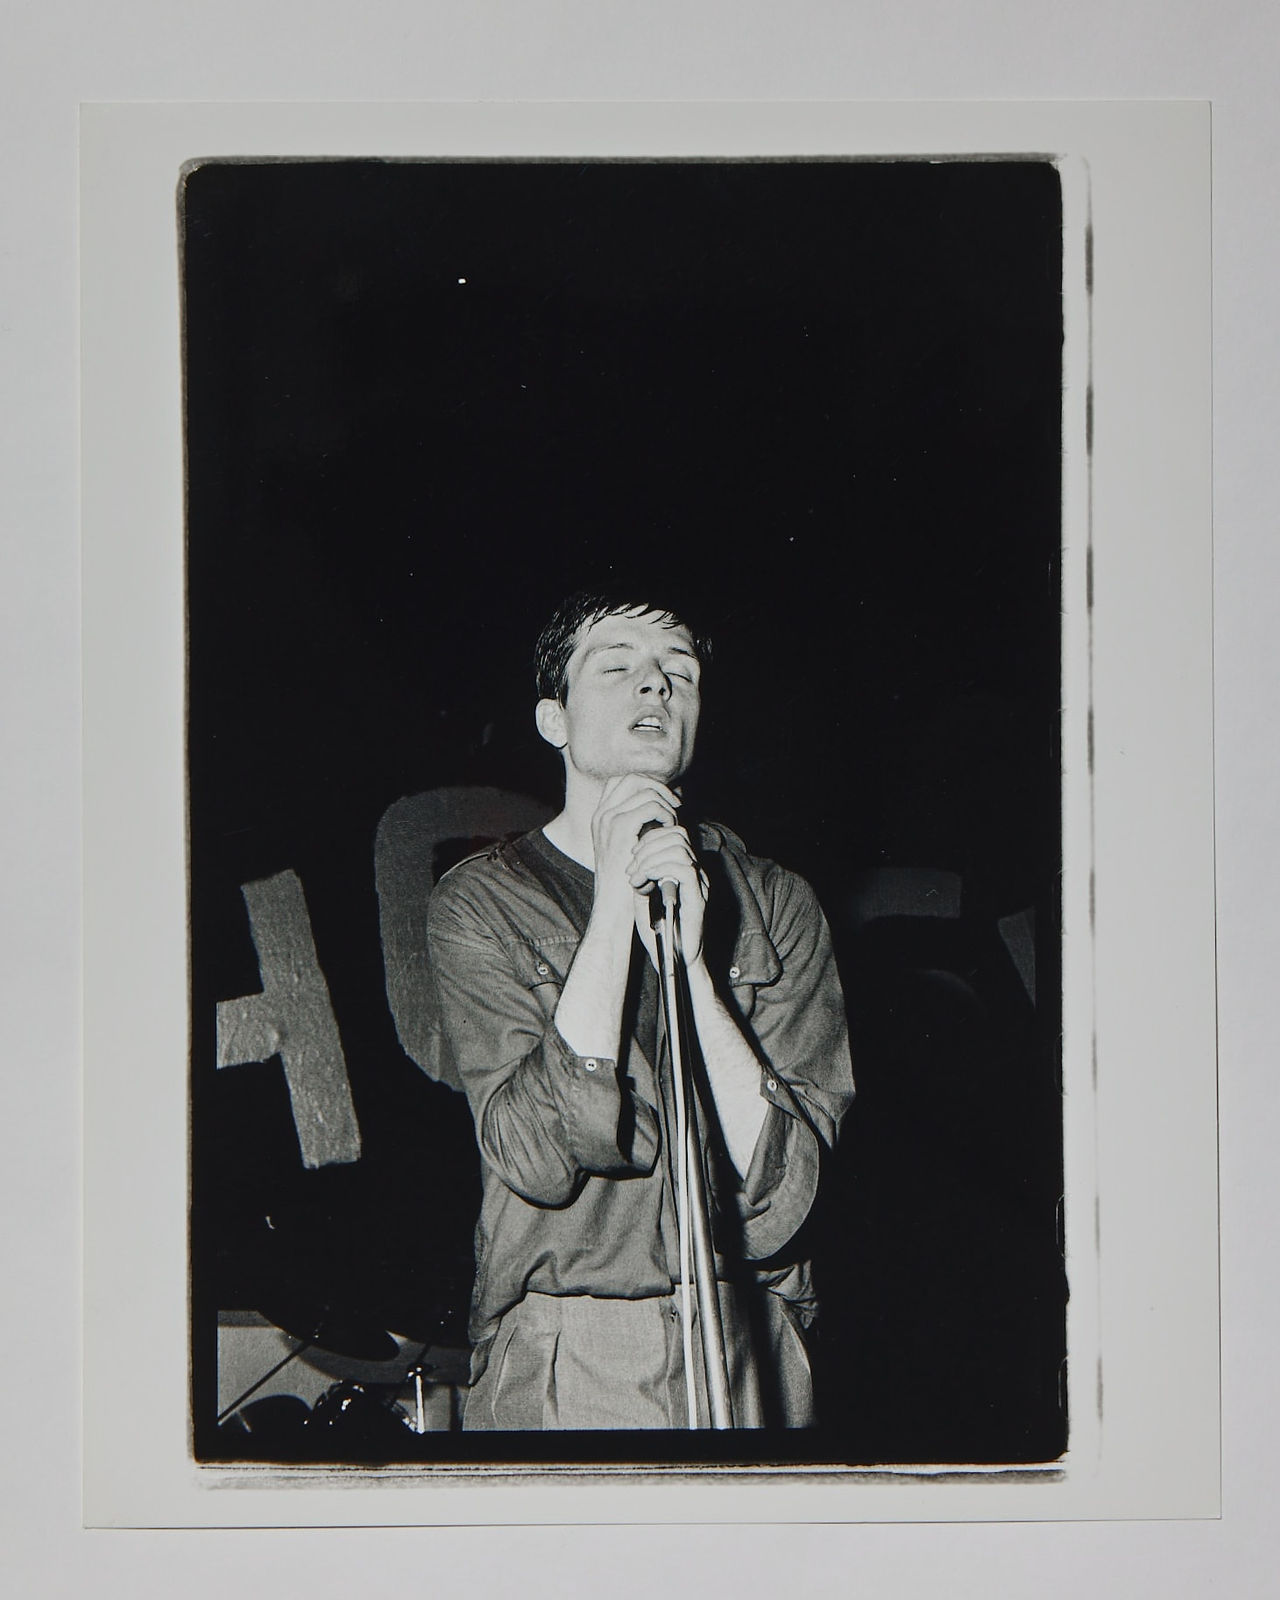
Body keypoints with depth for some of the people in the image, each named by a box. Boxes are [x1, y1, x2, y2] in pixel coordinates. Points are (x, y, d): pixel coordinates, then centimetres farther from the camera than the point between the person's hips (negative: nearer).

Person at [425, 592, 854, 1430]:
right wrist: (615, 904, -17)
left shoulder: (777, 904, 2)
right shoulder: (481, 903, -1)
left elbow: (776, 1187, -8)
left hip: (752, 1357, 2)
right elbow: (540, 1157, -16)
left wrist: (691, 962, -18)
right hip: (558, 1366, -1)